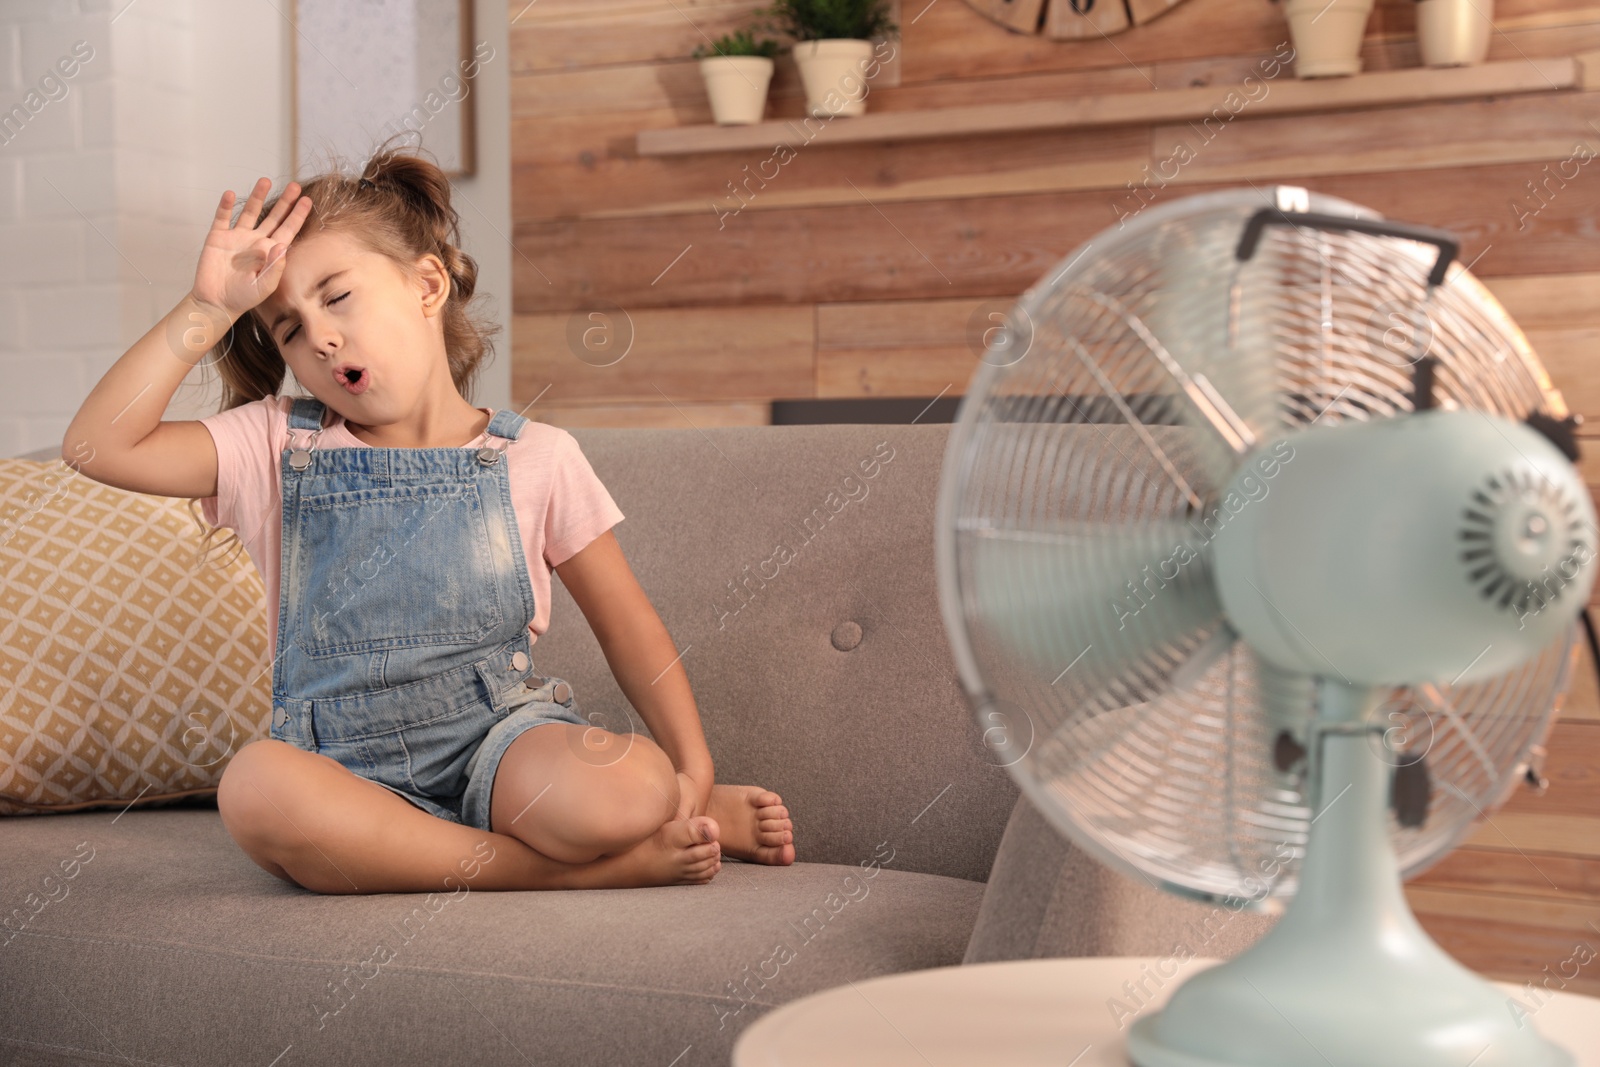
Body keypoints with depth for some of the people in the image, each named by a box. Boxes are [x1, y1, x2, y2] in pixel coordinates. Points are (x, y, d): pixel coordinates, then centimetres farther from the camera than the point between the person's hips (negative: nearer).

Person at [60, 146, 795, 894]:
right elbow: (98, 444, -4)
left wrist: (691, 774, -2)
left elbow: (627, 624, 7)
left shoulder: (535, 458, 4)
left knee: (629, 789, -37)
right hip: (348, 769, 2)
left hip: (498, 738, -2)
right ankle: (569, 866, -25)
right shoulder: (278, 447, 6)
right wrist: (208, 309, -8)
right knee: (255, 787, -36)